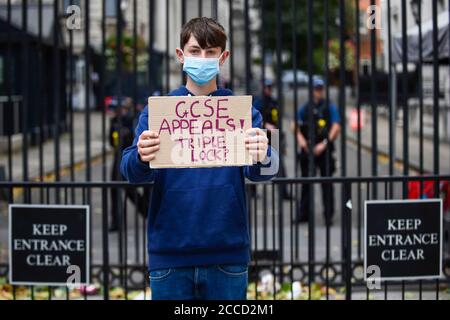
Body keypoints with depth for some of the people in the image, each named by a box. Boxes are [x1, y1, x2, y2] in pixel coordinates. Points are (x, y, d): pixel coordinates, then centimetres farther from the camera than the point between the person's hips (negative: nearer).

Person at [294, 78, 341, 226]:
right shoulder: (304, 109, 10)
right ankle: (303, 213, 15)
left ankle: (328, 215, 3)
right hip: (307, 151, 3)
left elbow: (336, 128, -6)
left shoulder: (330, 108, 2)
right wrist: (300, 139, -12)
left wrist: (324, 144, -15)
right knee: (306, 182, 7)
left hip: (324, 151, -3)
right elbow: (297, 128, 7)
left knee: (326, 183, -2)